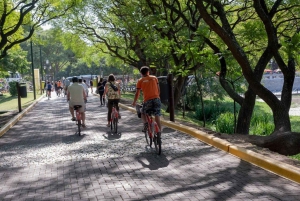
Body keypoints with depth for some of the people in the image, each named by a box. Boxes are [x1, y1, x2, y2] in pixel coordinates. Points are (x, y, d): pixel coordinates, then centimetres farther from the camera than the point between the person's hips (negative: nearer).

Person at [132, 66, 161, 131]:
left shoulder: (140, 81, 7)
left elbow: (137, 93, 5)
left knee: (143, 113, 19)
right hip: (156, 99, 2)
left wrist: (134, 102, 18)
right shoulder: (154, 78, 13)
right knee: (157, 116, 6)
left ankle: (145, 123, -6)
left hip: (147, 100, -2)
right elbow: (158, 89, 14)